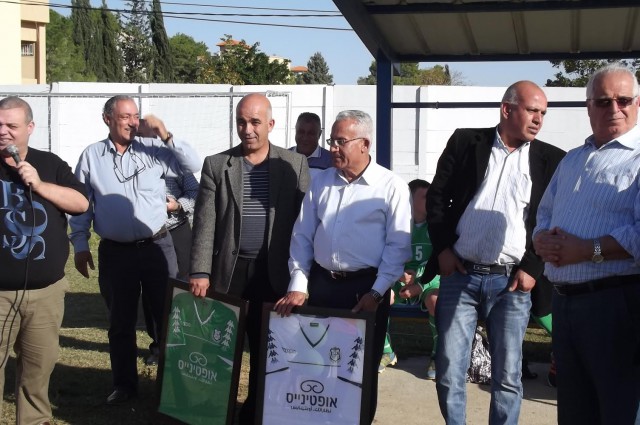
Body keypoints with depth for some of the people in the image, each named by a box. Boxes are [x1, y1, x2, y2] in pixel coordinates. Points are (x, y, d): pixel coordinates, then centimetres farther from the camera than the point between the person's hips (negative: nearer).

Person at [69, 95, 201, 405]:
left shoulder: (153, 149, 0)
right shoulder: (91, 156, 1)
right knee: (121, 322, 12)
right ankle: (124, 384, 26)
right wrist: (80, 245, 3)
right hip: (114, 252, 1)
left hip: (156, 247, 0)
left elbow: (192, 165, -6)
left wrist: (165, 136, -15)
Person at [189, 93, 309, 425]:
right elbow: (204, 223, -2)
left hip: (274, 274, 0)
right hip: (228, 271, 1)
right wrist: (200, 272, -9)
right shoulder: (216, 165, 3)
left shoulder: (295, 165, 2)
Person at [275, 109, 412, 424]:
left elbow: (398, 246, -7)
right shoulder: (321, 182, 8)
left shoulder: (391, 187, -5)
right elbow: (302, 236, 9)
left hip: (365, 288, -4)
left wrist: (376, 293, -12)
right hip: (321, 283, 4)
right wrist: (298, 286, 1)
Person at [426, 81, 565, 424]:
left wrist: (532, 268, -4)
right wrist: (442, 248, -1)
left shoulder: (552, 160, 4)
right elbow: (437, 197, 7)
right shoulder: (465, 142, 4)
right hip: (459, 276, 0)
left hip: (511, 282, 0)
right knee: (448, 372, 5)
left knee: (507, 377, 4)